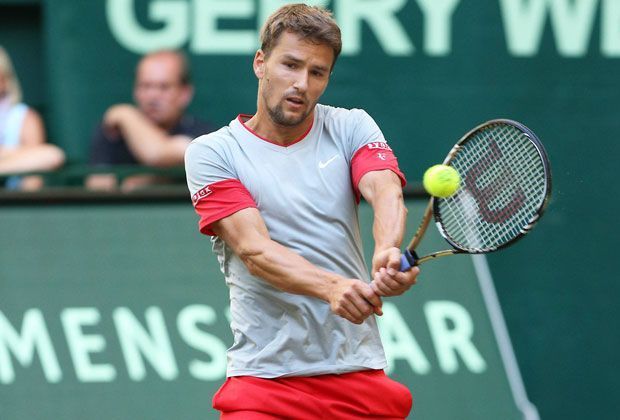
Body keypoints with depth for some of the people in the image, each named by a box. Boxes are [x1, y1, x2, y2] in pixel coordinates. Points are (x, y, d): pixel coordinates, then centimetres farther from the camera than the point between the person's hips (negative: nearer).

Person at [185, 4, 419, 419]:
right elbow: (254, 249, -13)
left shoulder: (351, 128, 8)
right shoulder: (211, 152, 0)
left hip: (359, 369, 3)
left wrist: (388, 254, -35)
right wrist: (332, 287, -32)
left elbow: (386, 192, -12)